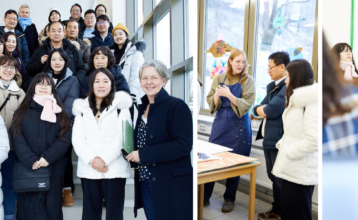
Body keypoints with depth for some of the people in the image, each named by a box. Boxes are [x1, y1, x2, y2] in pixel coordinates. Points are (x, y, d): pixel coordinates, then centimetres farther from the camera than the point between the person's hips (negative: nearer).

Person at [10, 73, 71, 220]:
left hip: (53, 170, 1)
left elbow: (65, 138, -2)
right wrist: (31, 161, -18)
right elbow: (17, 138, -4)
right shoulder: (23, 111, 7)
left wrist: (47, 158, -17)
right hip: (28, 170, 0)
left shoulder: (59, 113, 8)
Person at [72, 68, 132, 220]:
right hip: (88, 170, 2)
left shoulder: (120, 106, 7)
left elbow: (122, 137, -3)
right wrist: (91, 159, -11)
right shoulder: (83, 108, 15)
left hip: (114, 170, -2)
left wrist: (104, 159, -13)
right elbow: (77, 138, 5)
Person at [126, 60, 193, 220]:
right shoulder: (142, 108, 12)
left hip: (171, 186, -6)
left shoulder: (177, 106, -10)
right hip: (144, 183, 7)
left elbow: (183, 145, -20)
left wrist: (143, 154, -19)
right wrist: (132, 155, 0)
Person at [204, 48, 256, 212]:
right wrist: (216, 95, -19)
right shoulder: (219, 79, 5)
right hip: (220, 123, 2)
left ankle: (229, 199, 22)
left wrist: (229, 95, -23)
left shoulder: (248, 81, -1)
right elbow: (211, 102, 3)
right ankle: (205, 197, 17)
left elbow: (246, 104, -9)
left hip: (238, 126, -2)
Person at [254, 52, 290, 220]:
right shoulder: (271, 86, 14)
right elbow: (258, 108, 12)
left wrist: (263, 108, -3)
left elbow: (272, 111, -24)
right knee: (274, 177, 20)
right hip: (269, 138, 9)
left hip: (280, 140, -9)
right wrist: (260, 109, -10)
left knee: (282, 179, 2)